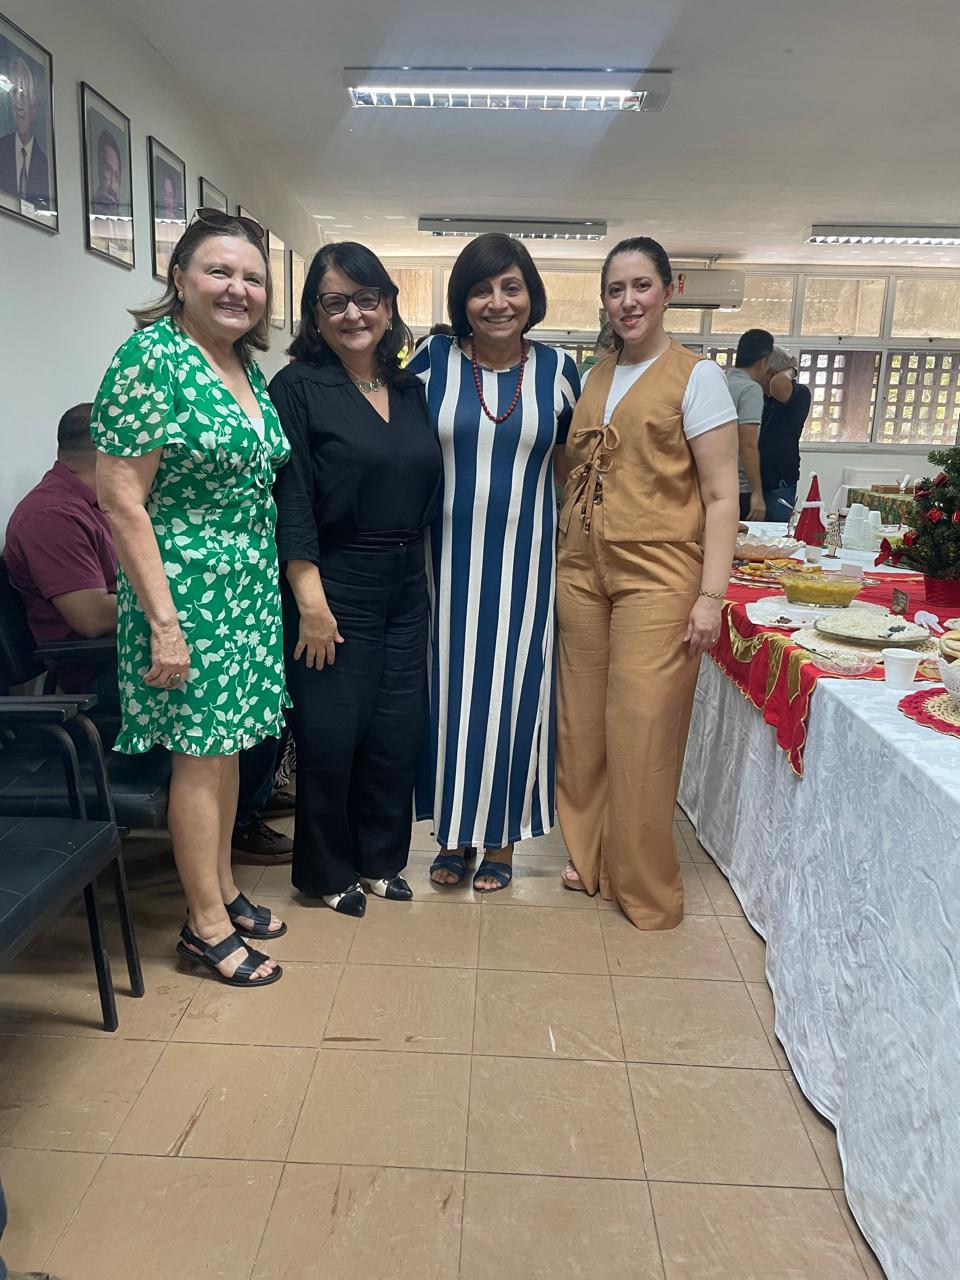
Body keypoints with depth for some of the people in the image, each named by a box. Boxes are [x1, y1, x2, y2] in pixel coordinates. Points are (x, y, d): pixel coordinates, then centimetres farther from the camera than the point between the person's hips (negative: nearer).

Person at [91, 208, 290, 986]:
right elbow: (121, 499, -17)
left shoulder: (248, 366, 10)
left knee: (228, 745, 16)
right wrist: (162, 621, -20)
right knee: (201, 753, 2)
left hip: (250, 589, 8)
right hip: (189, 592, -8)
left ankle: (223, 891, 32)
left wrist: (274, 587, 14)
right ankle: (207, 925, 18)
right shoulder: (152, 358, -14)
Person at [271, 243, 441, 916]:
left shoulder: (411, 390, 11)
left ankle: (379, 858, 29)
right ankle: (328, 870, 23)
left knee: (398, 730, 10)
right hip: (334, 586, -5)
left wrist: (425, 576, 11)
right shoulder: (298, 387, -6)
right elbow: (290, 499, -12)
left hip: (406, 586, 6)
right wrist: (310, 600, -18)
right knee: (330, 733, 2)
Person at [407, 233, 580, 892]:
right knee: (450, 690, 7)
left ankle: (502, 838, 24)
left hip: (524, 561, 0)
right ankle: (455, 832, 26)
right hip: (447, 558, 0)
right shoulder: (433, 360, -1)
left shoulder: (557, 368, 3)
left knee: (513, 691, 6)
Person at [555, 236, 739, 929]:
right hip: (583, 572, 5)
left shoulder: (696, 376, -2)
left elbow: (722, 495, -6)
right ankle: (590, 857, 27)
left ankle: (645, 886, 15)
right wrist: (564, 560, 10)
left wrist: (711, 595, -13)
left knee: (642, 733, -3)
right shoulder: (593, 377, 14)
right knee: (582, 725, 8)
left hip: (657, 576, -5)